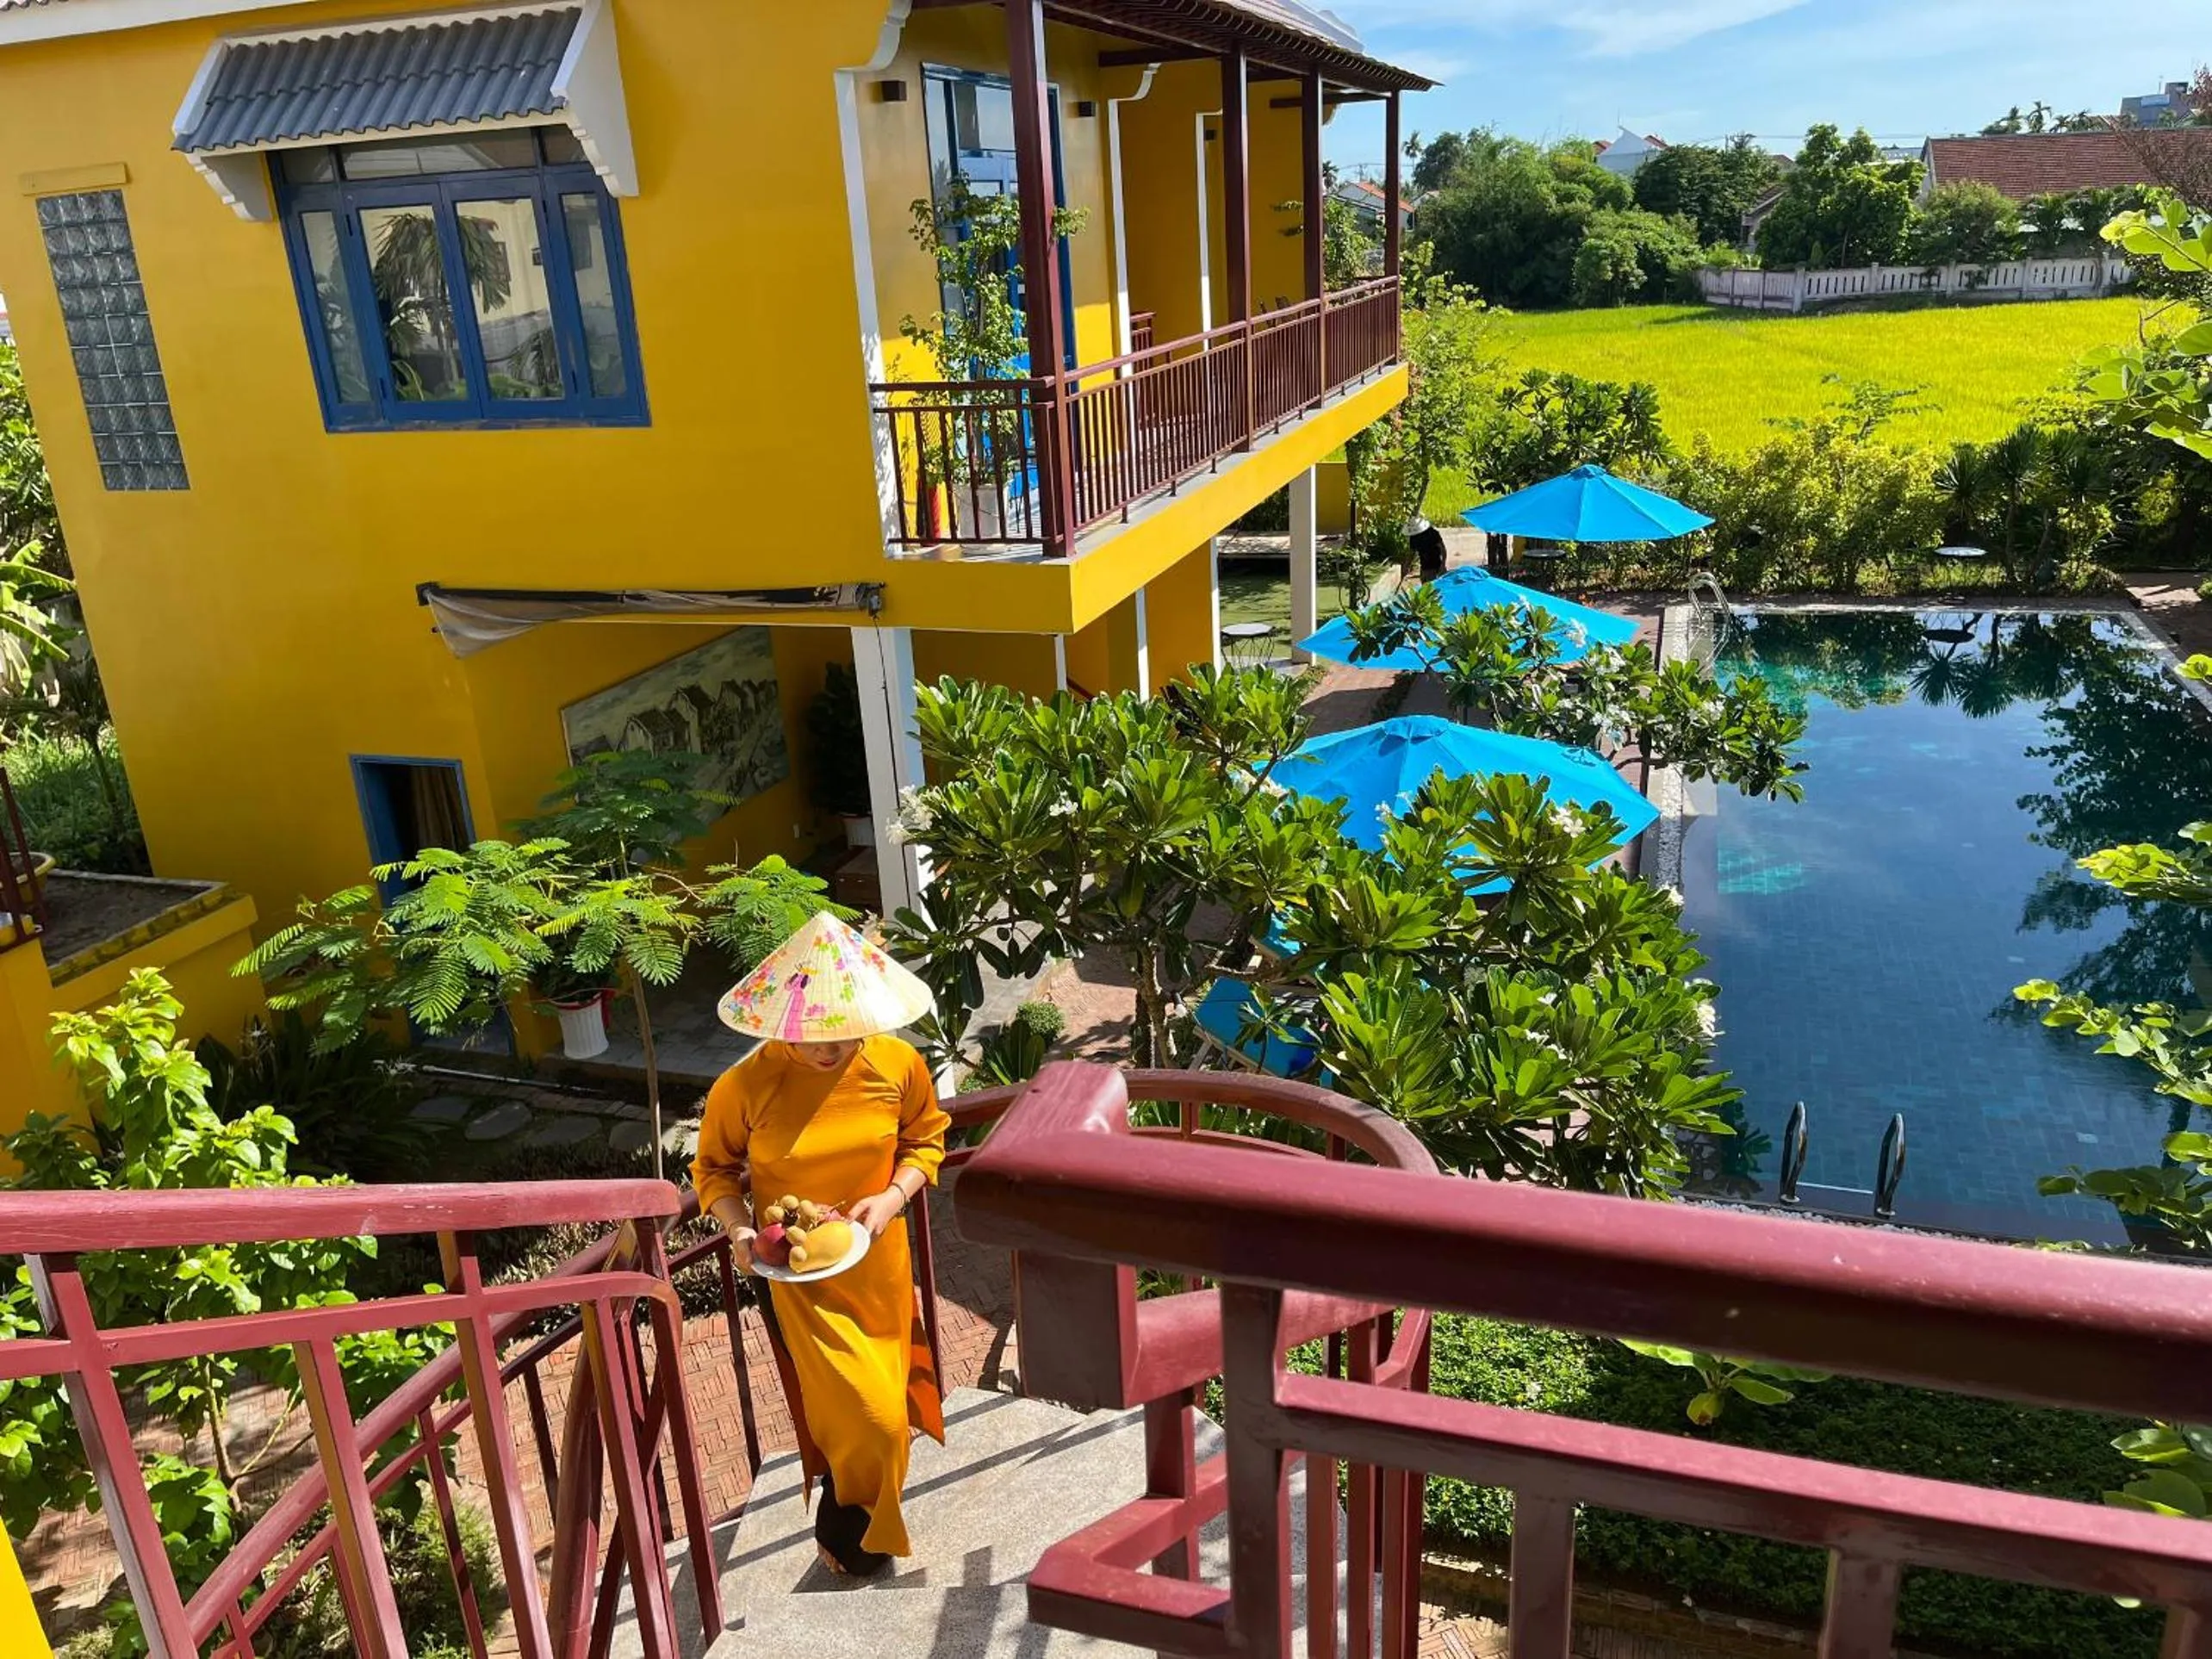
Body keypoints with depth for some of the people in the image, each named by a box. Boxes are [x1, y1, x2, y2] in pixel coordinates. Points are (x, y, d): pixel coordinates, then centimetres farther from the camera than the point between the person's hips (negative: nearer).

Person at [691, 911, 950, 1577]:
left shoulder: (899, 1065, -14)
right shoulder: (744, 1086, -21)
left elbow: (925, 1139, 2)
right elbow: (713, 1167, -4)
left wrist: (893, 1197, -15)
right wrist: (739, 1228, -22)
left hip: (880, 1265, 4)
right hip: (800, 1275, -3)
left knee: (886, 1409, 18)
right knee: (869, 1417, -5)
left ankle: (857, 1534, 49)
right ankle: (846, 1536, 28)